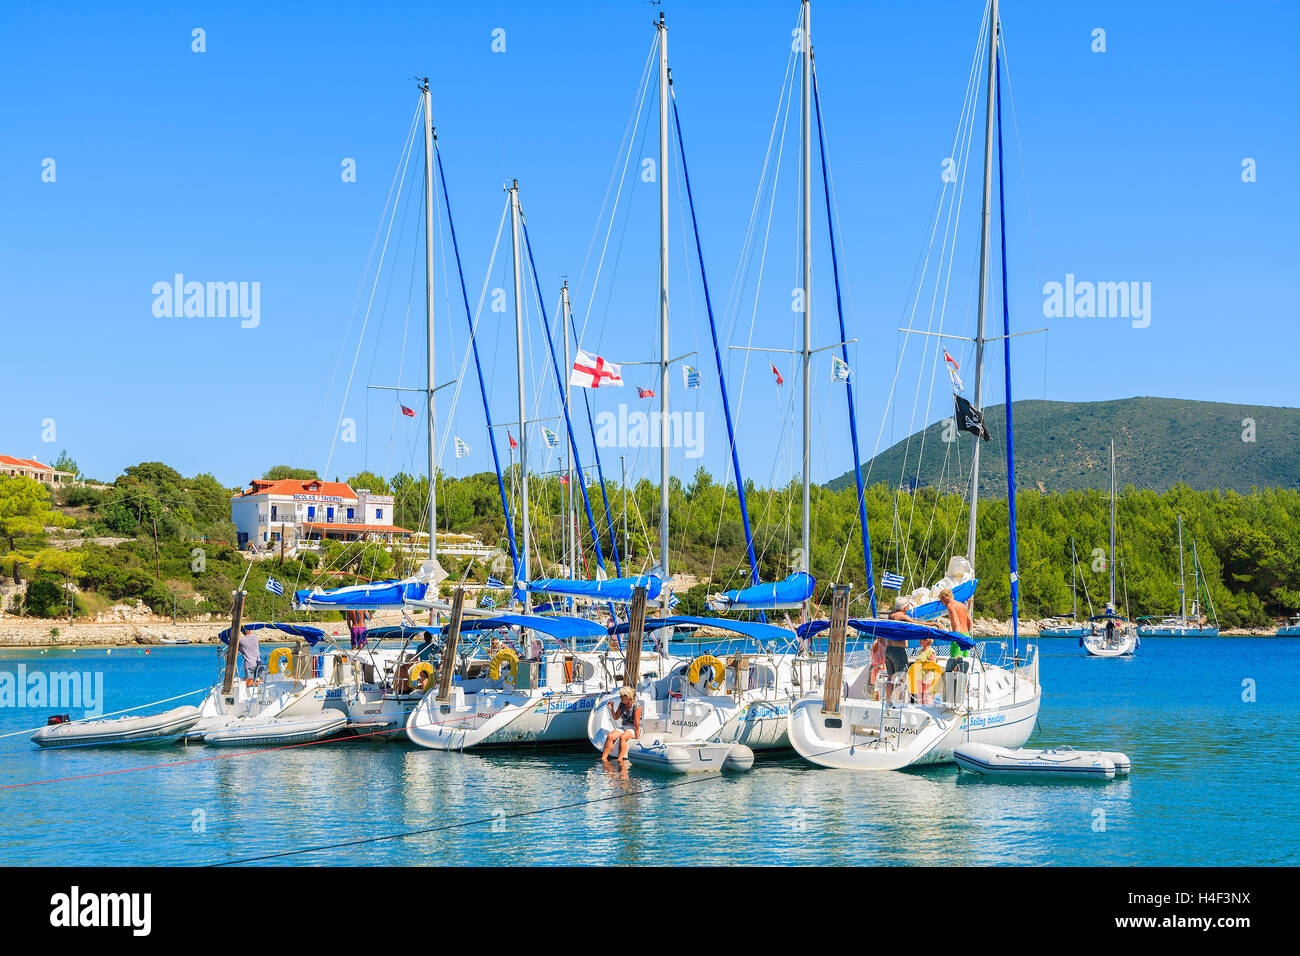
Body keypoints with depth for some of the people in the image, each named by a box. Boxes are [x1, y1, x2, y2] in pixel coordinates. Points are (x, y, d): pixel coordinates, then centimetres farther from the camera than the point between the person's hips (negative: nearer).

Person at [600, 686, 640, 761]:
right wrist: (611, 709, 0)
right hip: (623, 727, 6)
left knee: (622, 737, -36)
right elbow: (616, 718, 15)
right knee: (610, 736, -22)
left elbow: (636, 724, -15)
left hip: (633, 729, -6)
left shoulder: (636, 706, -14)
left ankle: (620, 759, -39)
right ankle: (603, 758, -26)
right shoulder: (621, 704, 5)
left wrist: (637, 736, -16)